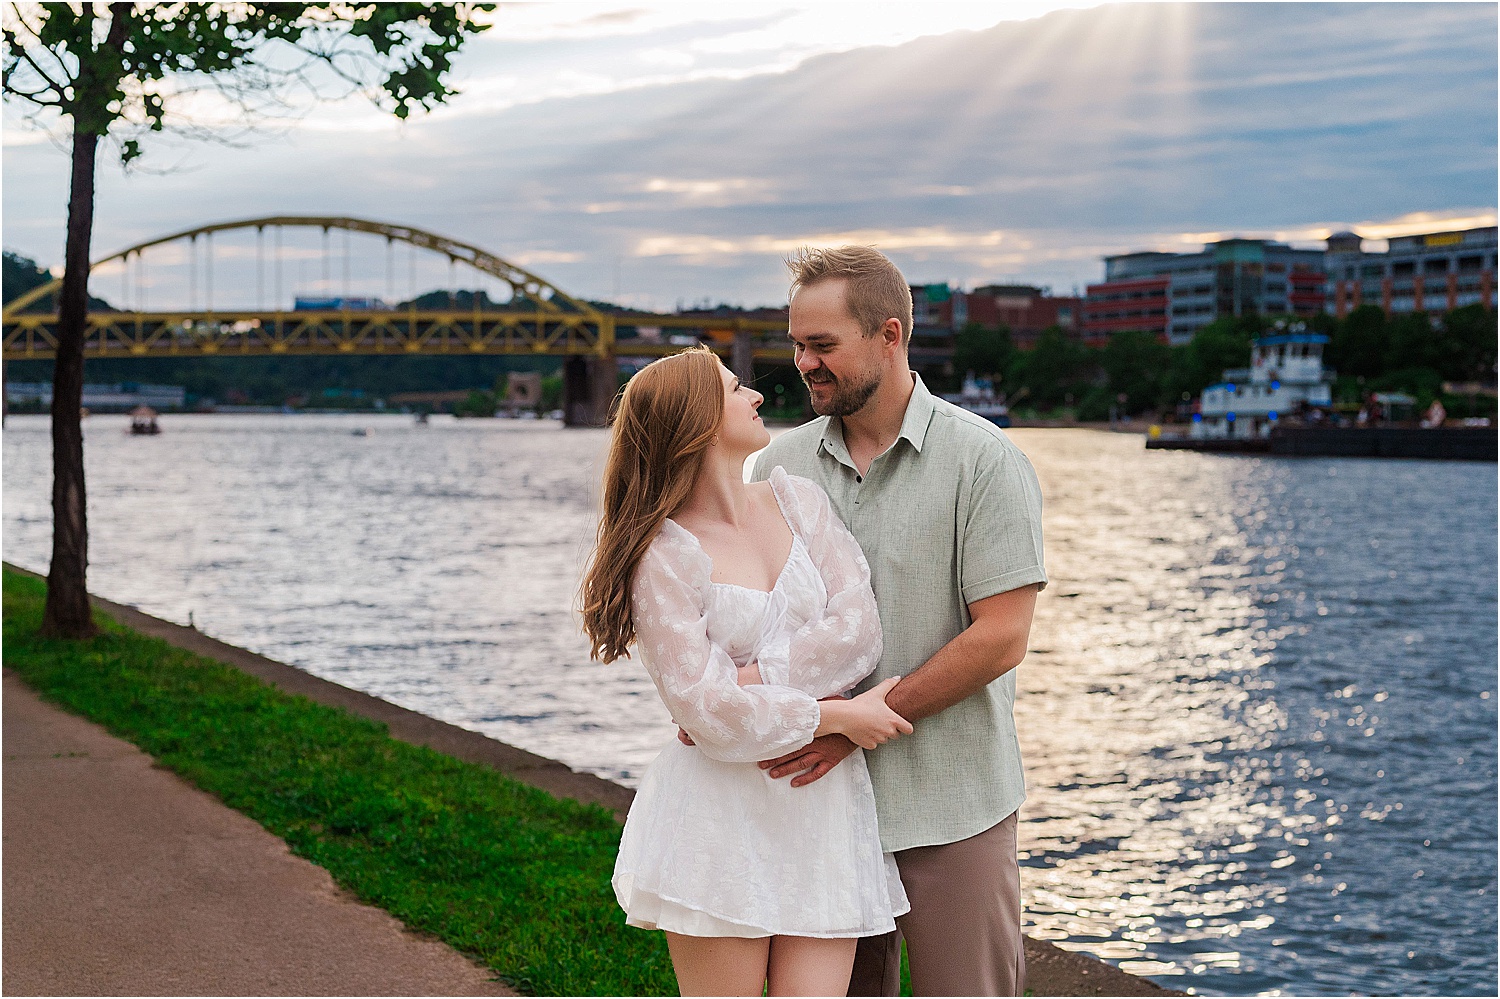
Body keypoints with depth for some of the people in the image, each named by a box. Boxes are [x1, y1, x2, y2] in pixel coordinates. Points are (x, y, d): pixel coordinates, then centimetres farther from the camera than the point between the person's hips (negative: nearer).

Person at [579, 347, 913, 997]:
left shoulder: (796, 499, 9)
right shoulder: (664, 556, -7)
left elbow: (857, 633, -2)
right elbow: (704, 708, -14)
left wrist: (747, 682, -11)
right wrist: (837, 715, -11)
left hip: (825, 804, 4)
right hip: (721, 811, -4)